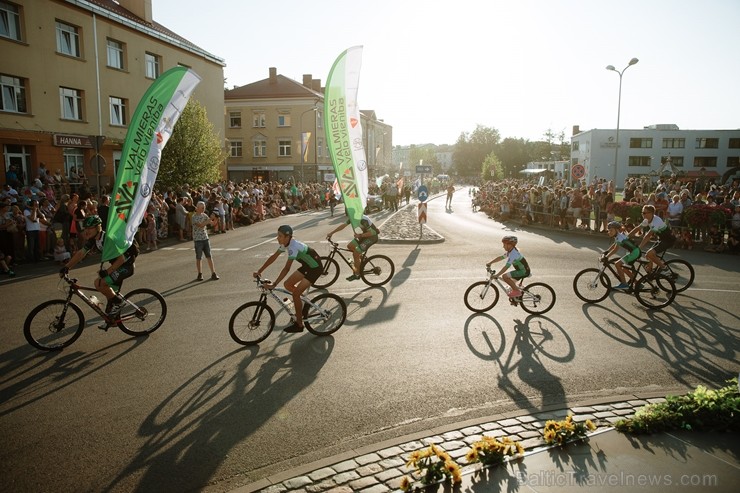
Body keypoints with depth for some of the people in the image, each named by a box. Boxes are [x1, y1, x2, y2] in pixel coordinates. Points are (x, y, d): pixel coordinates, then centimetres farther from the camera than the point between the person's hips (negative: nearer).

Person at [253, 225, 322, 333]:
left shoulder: (293, 247, -30)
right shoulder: (285, 244, -2)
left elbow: (286, 268, -36)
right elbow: (273, 257, 4)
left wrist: (273, 284, -37)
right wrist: (259, 271, 0)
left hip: (315, 268, -9)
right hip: (307, 266, 9)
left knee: (295, 293, -12)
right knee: (287, 284, 6)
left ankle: (299, 325, 1)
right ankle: (304, 304, 24)